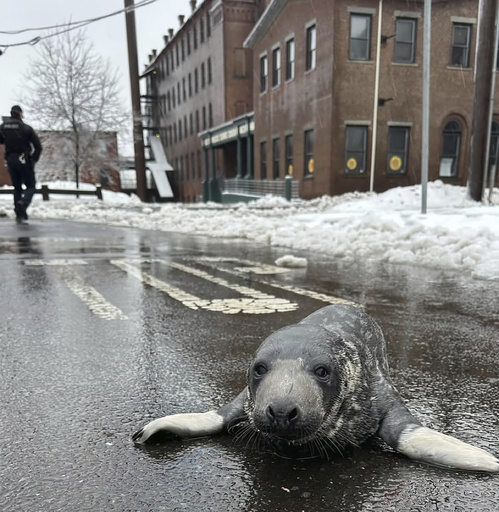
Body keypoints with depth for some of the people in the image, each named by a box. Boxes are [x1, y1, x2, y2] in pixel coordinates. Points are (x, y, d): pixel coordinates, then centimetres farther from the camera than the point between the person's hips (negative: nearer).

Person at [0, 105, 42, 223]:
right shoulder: (26, 128, -8)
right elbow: (38, 146, -8)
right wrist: (34, 159, 2)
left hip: (10, 160, 4)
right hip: (24, 160, -4)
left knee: (17, 187, 15)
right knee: (30, 186, 3)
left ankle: (19, 213, 12)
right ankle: (23, 203, -25)